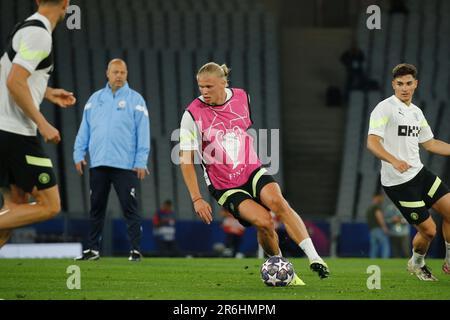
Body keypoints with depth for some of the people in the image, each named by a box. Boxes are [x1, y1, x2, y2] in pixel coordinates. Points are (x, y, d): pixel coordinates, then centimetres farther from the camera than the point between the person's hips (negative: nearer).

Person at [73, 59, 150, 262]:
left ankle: (136, 250, -3)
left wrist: (141, 162, -8)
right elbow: (84, 129, 14)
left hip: (125, 165, -4)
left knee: (130, 209, -5)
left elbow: (143, 133, -1)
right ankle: (93, 249, 15)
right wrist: (79, 154, 5)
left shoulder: (135, 100, 3)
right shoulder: (95, 99, 13)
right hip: (98, 164, 4)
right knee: (96, 208, 8)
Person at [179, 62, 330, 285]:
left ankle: (314, 258, -30)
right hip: (225, 187, -3)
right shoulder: (193, 115, -13)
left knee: (277, 202, -28)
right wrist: (196, 199, -15)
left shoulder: (242, 98, -1)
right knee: (263, 221, -23)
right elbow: (185, 160, -10)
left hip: (252, 171, 3)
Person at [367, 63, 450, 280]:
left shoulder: (416, 112, 14)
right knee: (428, 230, -6)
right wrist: (394, 161, -37)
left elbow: (429, 143, 25)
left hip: (419, 173, 8)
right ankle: (417, 264, 23)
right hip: (398, 181, -8)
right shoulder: (384, 108, -11)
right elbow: (372, 142, -21)